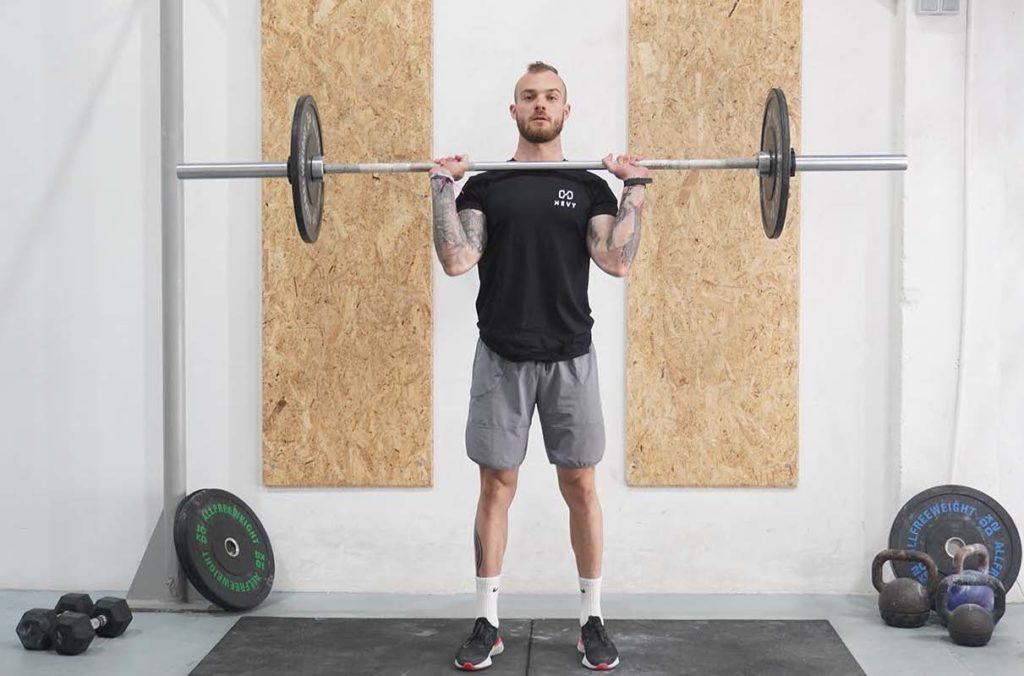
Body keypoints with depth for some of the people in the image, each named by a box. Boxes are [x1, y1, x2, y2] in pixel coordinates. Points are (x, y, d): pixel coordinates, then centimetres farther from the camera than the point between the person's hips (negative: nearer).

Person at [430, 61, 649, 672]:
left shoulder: (589, 187, 6)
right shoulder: (484, 187, 6)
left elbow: (618, 261, -9)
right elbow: (457, 260, -9)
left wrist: (636, 187, -10)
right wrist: (443, 185, -10)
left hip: (568, 357, 0)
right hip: (501, 357, 0)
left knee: (581, 485, 5)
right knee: (496, 485, 4)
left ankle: (593, 621, 16)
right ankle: (487, 623, 14)